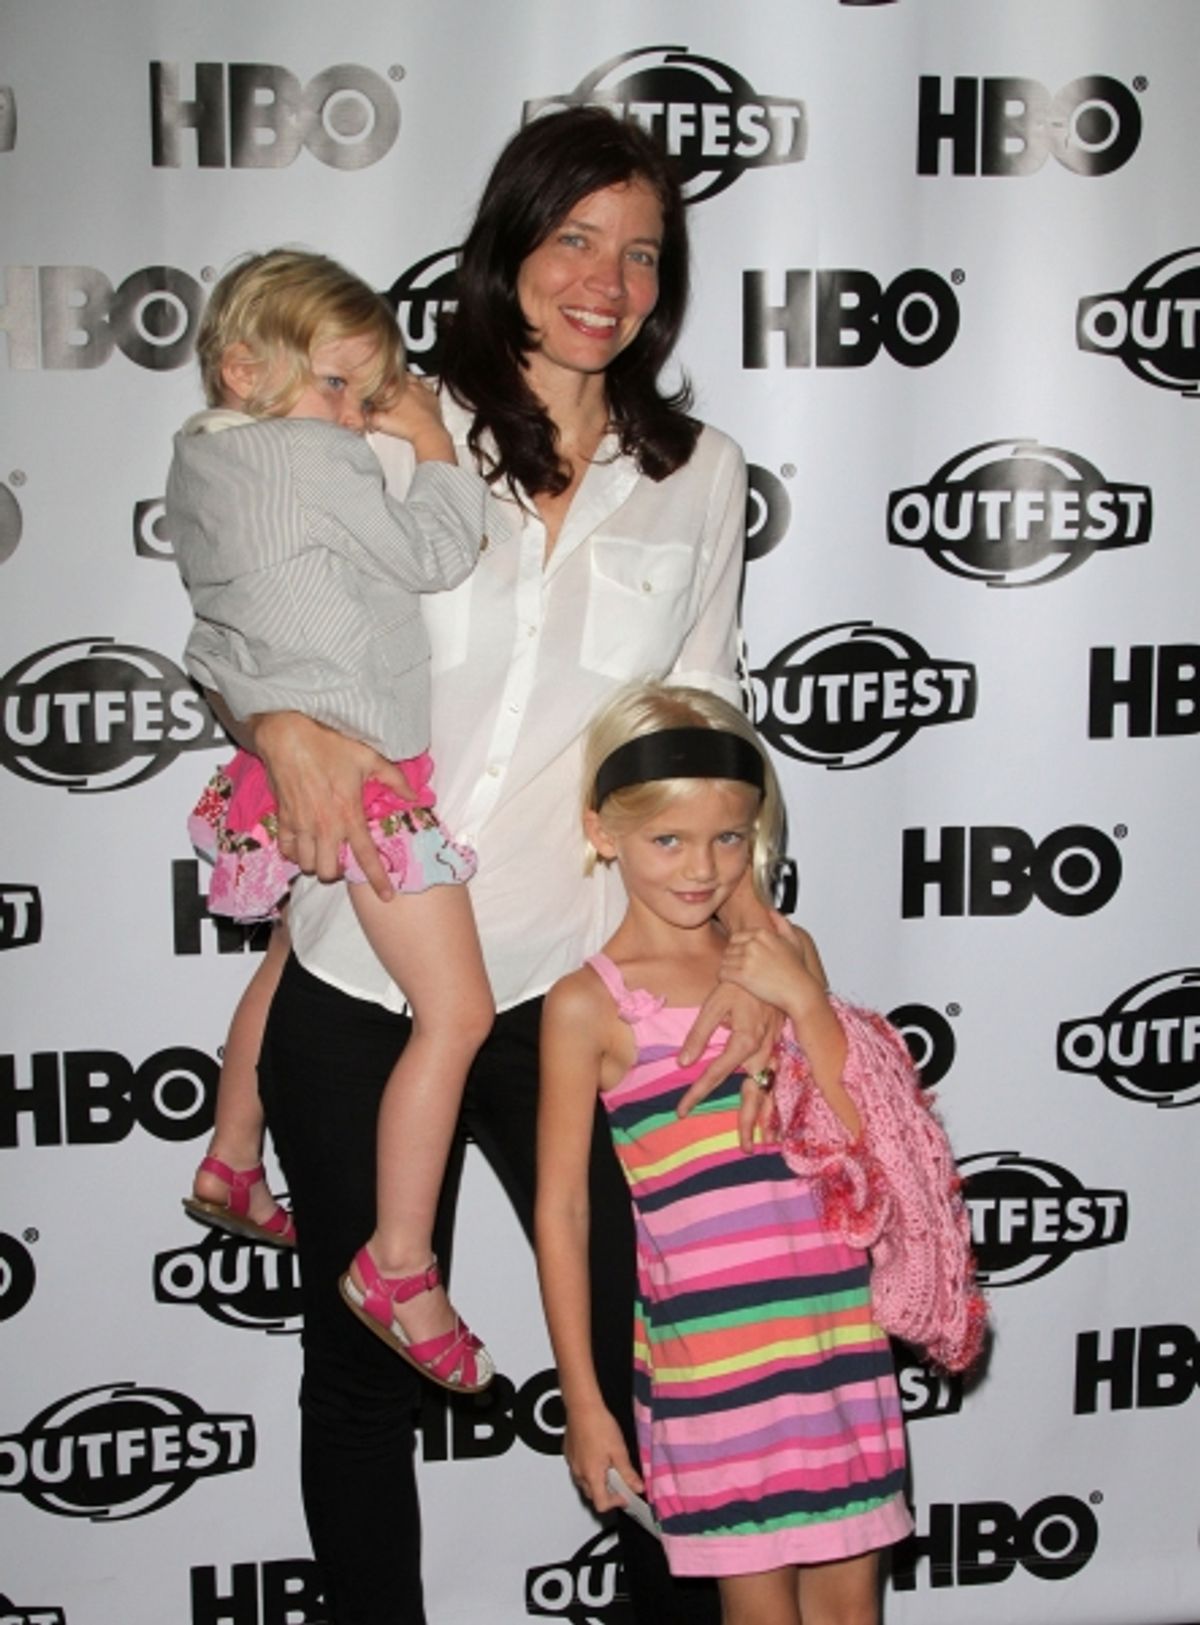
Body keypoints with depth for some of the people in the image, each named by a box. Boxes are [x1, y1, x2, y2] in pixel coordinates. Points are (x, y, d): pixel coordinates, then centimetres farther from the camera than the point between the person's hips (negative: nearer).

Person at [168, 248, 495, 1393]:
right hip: (357, 772, -10)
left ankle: (230, 1167, 47)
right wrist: (433, 448, -4)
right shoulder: (314, 460, -18)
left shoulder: (200, 455, 9)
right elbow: (439, 554, -14)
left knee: (294, 963, 31)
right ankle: (398, 1267, 0)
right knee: (456, 1010, -6)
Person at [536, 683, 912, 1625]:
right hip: (711, 1352, -4)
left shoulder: (780, 954, 4)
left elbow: (860, 1142, 1)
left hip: (839, 1331, 4)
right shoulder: (590, 1004, -7)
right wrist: (583, 1401, -4)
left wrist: (804, 999, -11)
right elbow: (561, 1211, -4)